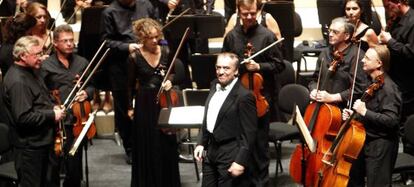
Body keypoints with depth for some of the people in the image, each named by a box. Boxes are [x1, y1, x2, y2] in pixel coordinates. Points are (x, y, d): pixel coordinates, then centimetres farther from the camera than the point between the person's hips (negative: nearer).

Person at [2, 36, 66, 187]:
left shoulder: (29, 71, 9)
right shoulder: (17, 81, -24)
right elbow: (23, 118, -29)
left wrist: (53, 107, 4)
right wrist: (52, 115, -20)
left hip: (42, 140, 10)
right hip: (30, 145, -10)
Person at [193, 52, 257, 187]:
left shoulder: (244, 96, -17)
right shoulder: (214, 86, 6)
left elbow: (249, 134, -16)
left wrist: (241, 162, -18)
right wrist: (201, 143, 11)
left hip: (231, 156, -7)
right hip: (211, 151, 7)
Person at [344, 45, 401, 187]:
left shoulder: (388, 88, -21)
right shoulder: (372, 83, 8)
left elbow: (391, 120, -28)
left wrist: (365, 112, -26)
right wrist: (353, 114, 4)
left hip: (381, 146, -10)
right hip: (365, 140, 10)